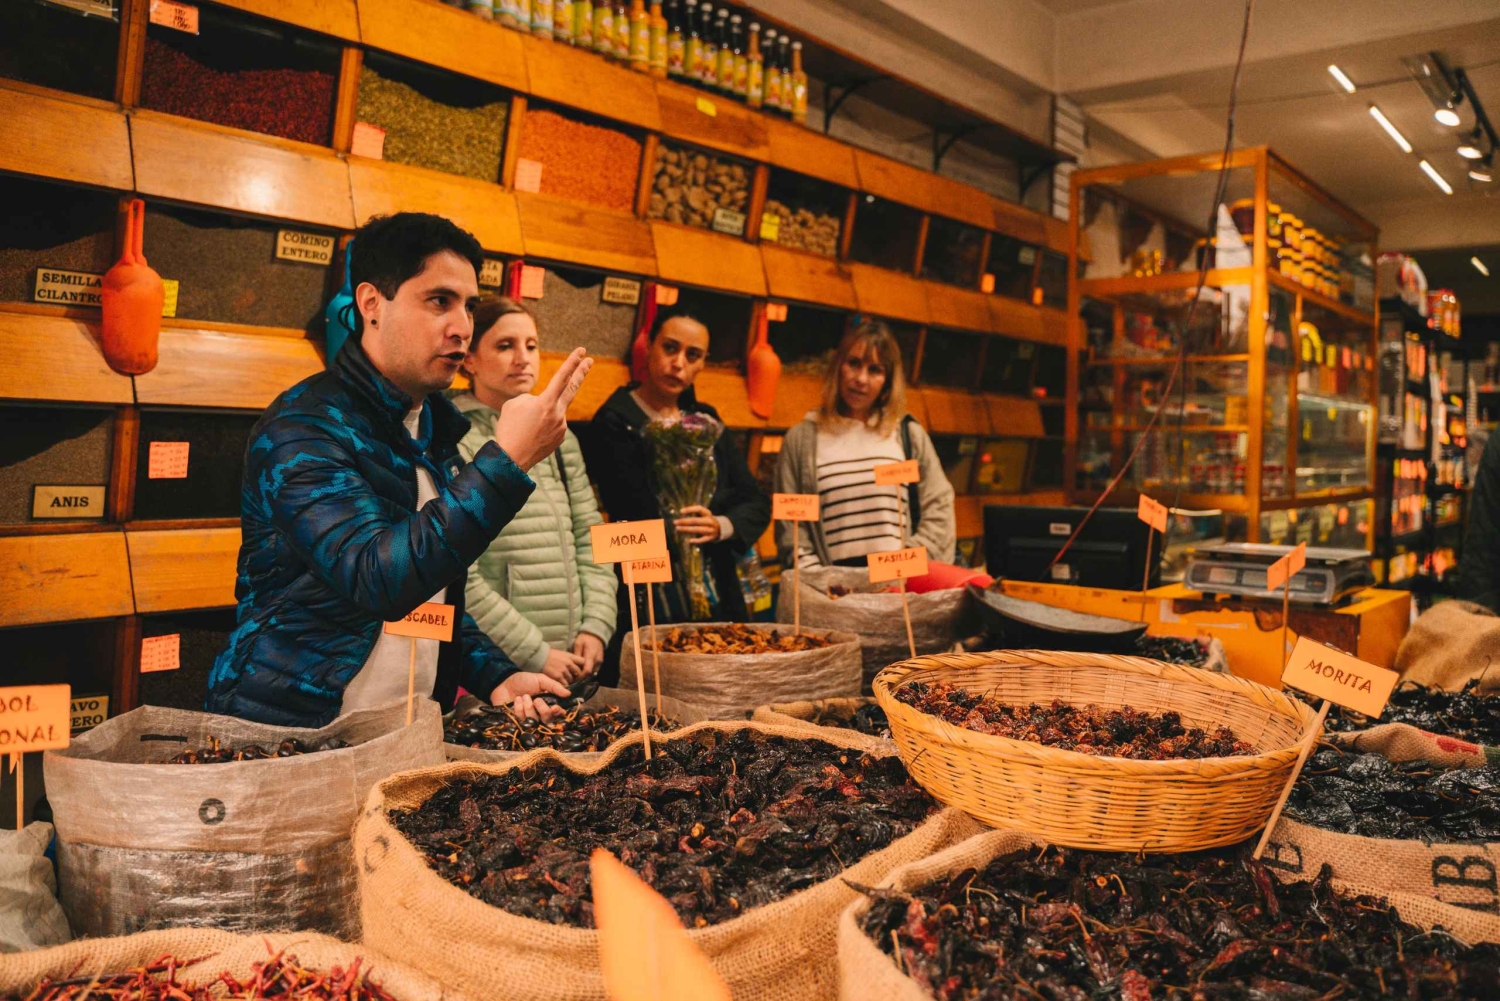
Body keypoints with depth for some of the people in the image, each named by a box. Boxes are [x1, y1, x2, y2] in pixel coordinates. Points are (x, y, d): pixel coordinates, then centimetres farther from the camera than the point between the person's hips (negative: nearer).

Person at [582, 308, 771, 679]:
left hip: (719, 601, 6)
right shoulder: (615, 423, -5)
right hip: (649, 607, -6)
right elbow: (640, 518, -15)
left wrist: (722, 527, -13)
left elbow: (758, 504, 6)